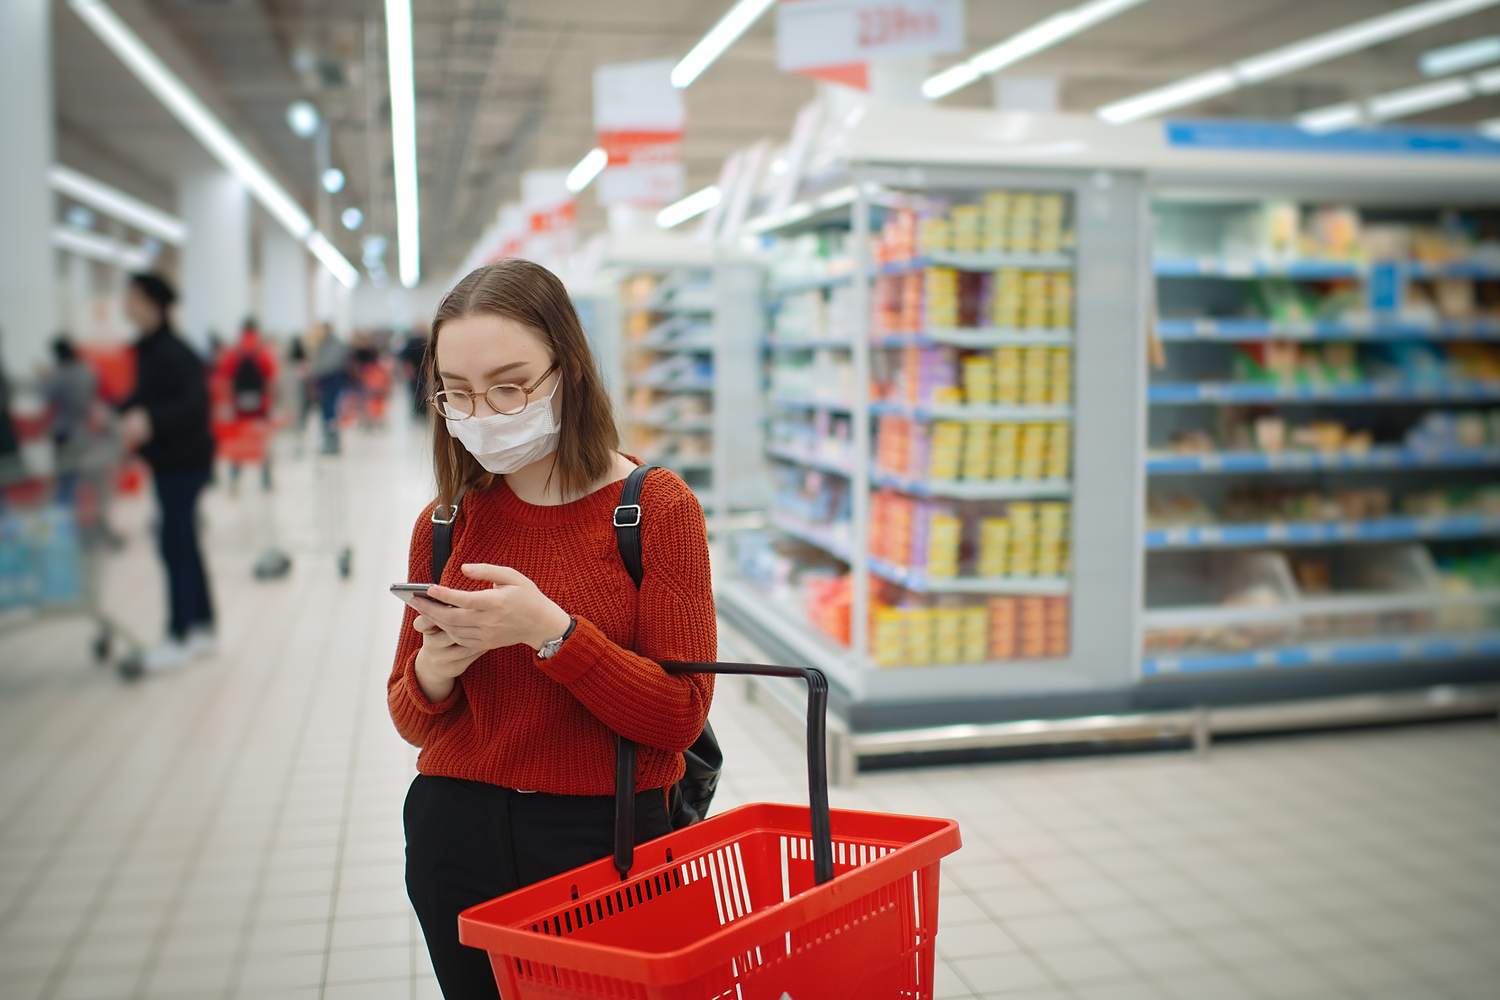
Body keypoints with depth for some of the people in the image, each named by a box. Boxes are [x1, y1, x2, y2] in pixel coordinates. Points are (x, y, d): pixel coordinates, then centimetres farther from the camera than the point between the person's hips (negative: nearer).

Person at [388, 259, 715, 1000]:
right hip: (456, 837, 4)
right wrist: (432, 674, -14)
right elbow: (413, 722, 9)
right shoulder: (445, 524, 2)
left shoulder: (657, 507, -10)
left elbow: (679, 717, -15)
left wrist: (550, 632, -27)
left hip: (606, 837, -3)